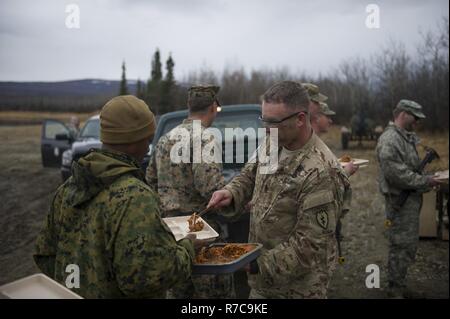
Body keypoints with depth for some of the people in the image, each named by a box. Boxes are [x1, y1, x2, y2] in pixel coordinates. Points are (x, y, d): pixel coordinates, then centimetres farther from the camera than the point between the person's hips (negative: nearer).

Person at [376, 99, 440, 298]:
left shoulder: (407, 138, 15)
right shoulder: (390, 139, -18)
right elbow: (396, 173, -25)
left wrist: (425, 182, 7)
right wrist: (425, 181, -18)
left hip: (411, 199, 10)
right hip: (400, 200, -10)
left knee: (408, 245, 17)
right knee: (402, 246, -2)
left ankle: (399, 285, 30)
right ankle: (396, 290, 11)